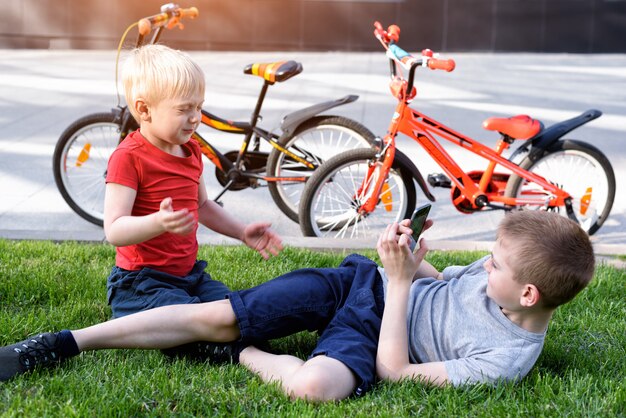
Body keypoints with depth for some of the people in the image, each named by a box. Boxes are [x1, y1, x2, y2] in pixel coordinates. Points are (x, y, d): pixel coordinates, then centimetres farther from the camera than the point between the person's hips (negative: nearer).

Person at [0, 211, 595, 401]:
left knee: (316, 385, -41)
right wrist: (409, 256, -8)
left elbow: (394, 369, -22)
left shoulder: (508, 359, -24)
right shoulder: (495, 272, -6)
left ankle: (244, 357, -6)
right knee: (215, 315, -10)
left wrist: (401, 280, -21)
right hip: (362, 284, 5)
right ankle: (65, 344, -2)